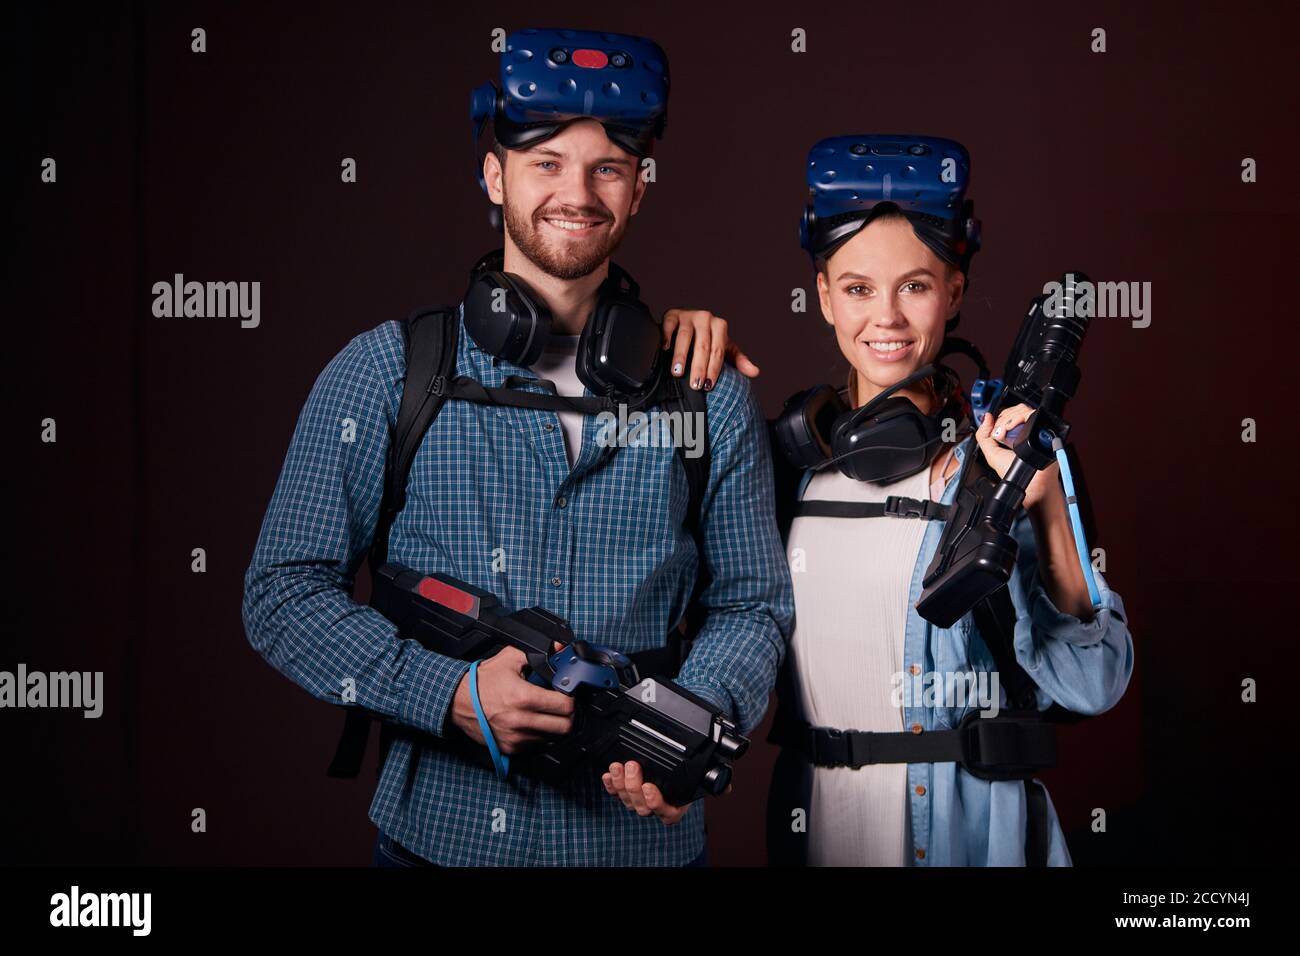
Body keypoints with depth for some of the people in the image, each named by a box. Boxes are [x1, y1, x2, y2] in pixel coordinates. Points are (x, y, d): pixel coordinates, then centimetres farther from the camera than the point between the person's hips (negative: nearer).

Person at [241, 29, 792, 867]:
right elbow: (285, 591, -5)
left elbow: (751, 603, 5)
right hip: (441, 832, -1)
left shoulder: (708, 395, 1)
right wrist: (450, 694, -18)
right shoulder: (384, 374, -4)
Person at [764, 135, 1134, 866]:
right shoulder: (792, 446, -2)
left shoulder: (1003, 450, -10)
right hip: (812, 818, 3)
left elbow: (1093, 686, -12)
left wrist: (1047, 511, -26)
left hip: (969, 826, -3)